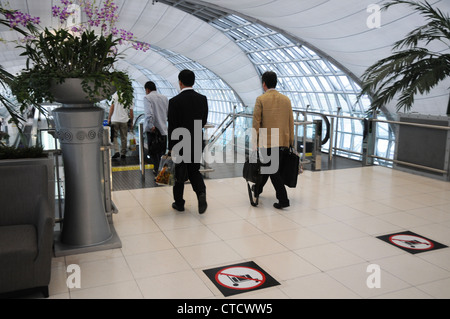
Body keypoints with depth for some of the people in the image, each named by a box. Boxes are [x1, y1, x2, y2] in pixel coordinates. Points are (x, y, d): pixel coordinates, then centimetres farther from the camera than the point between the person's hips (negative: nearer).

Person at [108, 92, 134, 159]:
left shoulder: (115, 95, -2)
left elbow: (112, 107, -4)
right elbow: (131, 111, 2)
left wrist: (109, 118, 2)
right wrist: (131, 122, 11)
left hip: (115, 120, -1)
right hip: (124, 120, 1)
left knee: (114, 136, 7)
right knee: (123, 138, 9)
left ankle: (116, 151, -7)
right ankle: (123, 153, 14)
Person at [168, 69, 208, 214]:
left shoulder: (174, 101, -14)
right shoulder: (202, 99, -1)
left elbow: (172, 126, -13)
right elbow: (204, 121, 8)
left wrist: (171, 147, -6)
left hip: (180, 144, -3)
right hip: (197, 143, 4)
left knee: (179, 174, 10)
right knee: (194, 170, 17)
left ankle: (179, 203, 21)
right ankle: (201, 193, -6)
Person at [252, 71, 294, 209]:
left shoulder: (261, 99, -6)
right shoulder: (286, 99, 8)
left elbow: (256, 122, -7)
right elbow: (291, 122, 11)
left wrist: (255, 141, 0)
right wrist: (291, 141, 18)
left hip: (267, 142, -5)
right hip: (283, 142, 5)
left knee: (273, 171, -1)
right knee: (268, 166, 18)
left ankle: (283, 199, -6)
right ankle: (258, 188, 37)